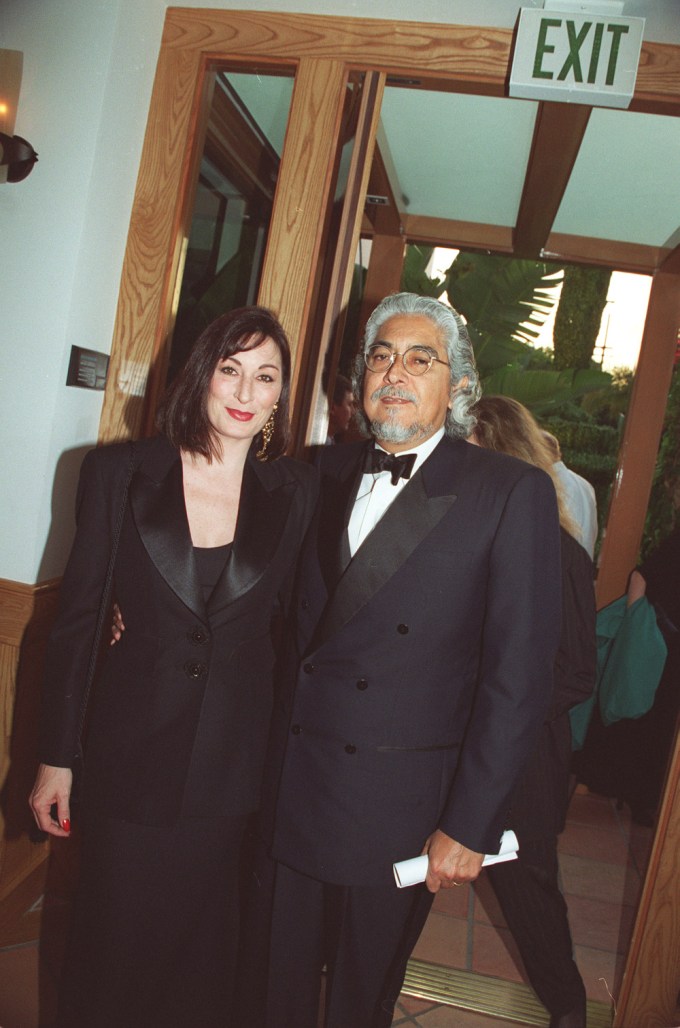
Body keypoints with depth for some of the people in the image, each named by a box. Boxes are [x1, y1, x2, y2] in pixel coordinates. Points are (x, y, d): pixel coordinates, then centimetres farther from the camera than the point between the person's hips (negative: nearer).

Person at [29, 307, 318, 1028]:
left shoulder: (297, 490, -3)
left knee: (200, 945, 19)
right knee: (112, 940, 15)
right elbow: (75, 619, -2)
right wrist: (56, 757, 0)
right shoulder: (119, 472, -6)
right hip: (131, 751, -1)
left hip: (233, 759, 1)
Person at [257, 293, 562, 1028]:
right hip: (290, 788, 4)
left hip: (398, 804, -3)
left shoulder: (512, 492, -10)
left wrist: (470, 824, -12)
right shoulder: (329, 472, 5)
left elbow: (518, 673, -12)